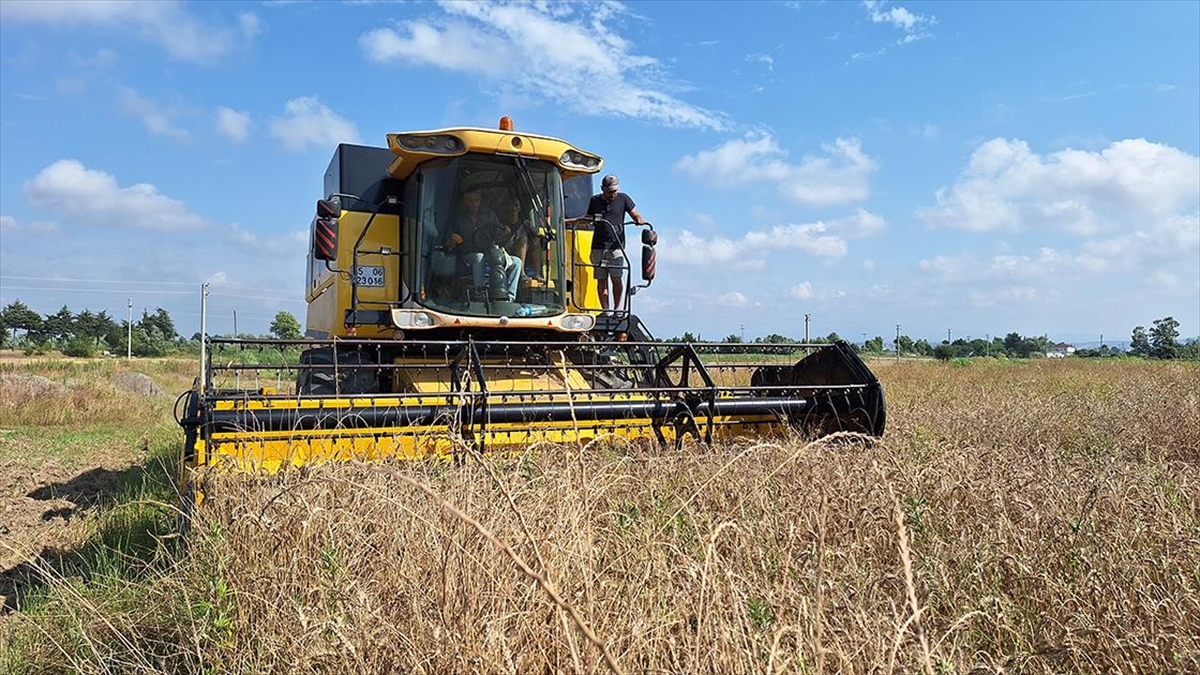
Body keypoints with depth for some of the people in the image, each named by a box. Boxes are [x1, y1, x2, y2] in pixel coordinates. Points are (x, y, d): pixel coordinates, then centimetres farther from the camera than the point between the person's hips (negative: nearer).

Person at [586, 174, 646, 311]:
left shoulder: (623, 199, 7)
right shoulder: (595, 201, 12)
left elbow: (635, 215, 5)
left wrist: (640, 220, -15)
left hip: (616, 246, -2)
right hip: (598, 247, 2)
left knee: (617, 278, -7)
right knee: (601, 279, 1)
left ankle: (617, 308, 9)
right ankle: (605, 310, 7)